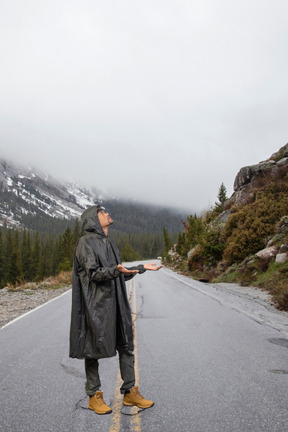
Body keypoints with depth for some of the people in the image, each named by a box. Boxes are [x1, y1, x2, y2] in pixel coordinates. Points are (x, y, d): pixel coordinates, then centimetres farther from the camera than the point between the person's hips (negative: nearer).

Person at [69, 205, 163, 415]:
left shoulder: (109, 244, 16)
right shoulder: (86, 242, -9)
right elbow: (93, 273, -17)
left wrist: (142, 267, 19)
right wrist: (116, 270, -33)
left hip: (116, 303, 8)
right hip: (97, 305, -8)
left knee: (126, 346, 10)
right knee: (94, 349, 4)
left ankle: (130, 393, 22)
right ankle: (94, 396, 19)